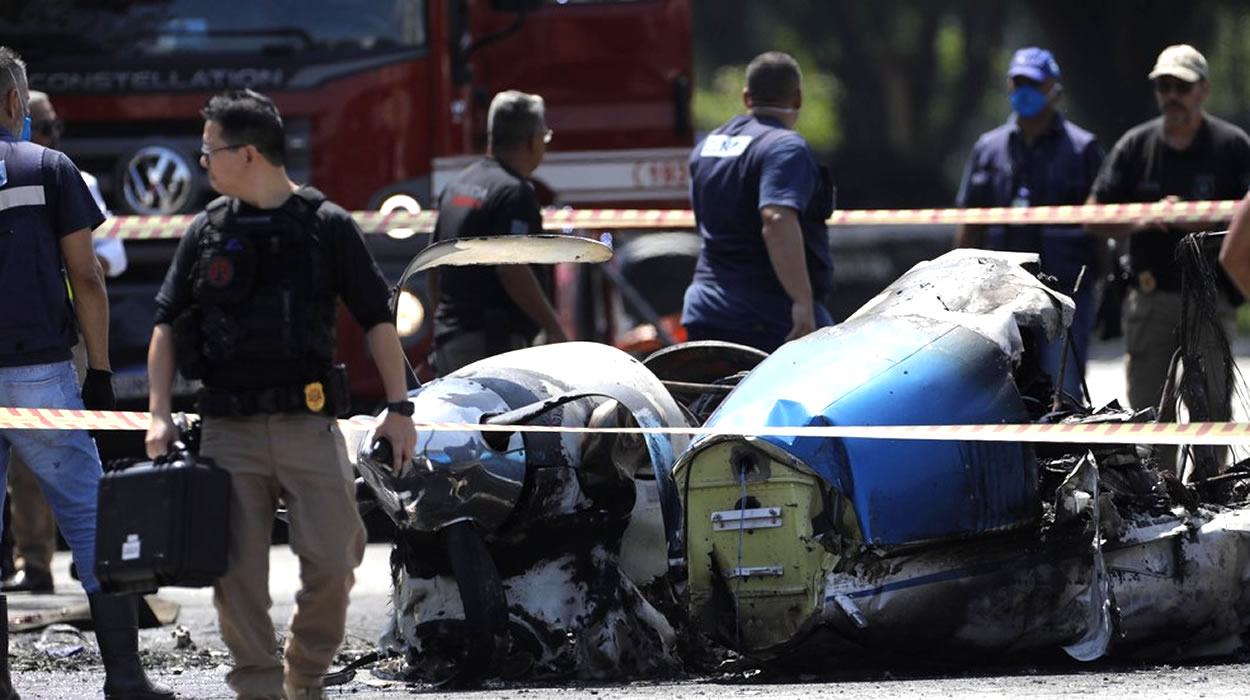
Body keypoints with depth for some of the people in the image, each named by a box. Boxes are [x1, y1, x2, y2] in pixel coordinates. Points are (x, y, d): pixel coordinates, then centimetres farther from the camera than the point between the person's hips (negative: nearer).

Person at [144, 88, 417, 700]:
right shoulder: (207, 232, 9)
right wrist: (159, 414, -1)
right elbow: (167, 323, 11)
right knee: (237, 569, -4)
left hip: (308, 425, -2)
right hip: (229, 431, 2)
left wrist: (398, 407, -1)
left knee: (332, 562, -7)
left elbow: (376, 319, 6)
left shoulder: (328, 226, 3)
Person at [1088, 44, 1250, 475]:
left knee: (1209, 405, -5)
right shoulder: (1134, 147, 6)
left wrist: (1206, 223, -20)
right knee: (1151, 409, 2)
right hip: (1150, 296, 2)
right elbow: (1095, 218, 4)